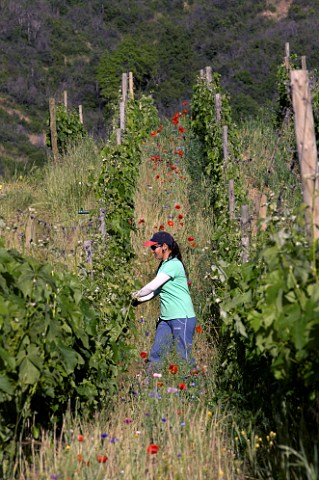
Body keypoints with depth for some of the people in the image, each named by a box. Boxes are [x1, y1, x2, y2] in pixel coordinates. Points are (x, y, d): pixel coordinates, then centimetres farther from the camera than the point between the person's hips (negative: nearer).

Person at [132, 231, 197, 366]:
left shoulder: (173, 265, -15)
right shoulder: (163, 265, 15)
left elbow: (153, 286, -16)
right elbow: (156, 290, 18)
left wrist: (137, 295, 0)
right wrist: (139, 300, 6)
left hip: (182, 317, -9)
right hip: (166, 318, 9)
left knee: (184, 357, -6)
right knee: (155, 355, 5)